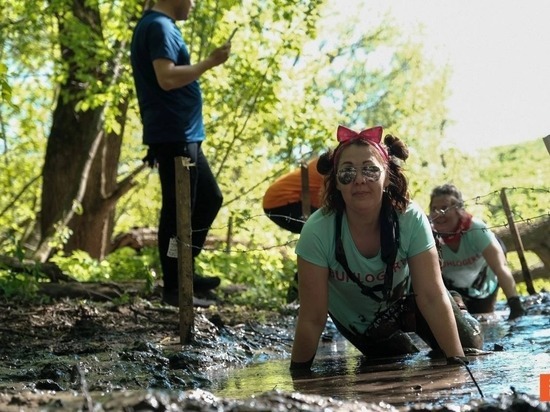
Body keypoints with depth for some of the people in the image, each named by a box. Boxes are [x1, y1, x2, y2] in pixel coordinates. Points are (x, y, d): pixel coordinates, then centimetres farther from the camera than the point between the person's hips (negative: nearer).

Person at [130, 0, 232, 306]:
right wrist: (210, 62, -21)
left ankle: (182, 272, 22)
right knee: (178, 210, -5)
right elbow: (167, 78, -26)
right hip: (174, 136, -11)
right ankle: (173, 287, 3)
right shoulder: (160, 27, -14)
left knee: (210, 198, 17)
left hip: (184, 136, 11)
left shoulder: (160, 26, 18)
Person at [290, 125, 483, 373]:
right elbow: (312, 319, -30)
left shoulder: (410, 219, -32)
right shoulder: (318, 232, -35)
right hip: (358, 320, -1)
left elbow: (432, 296, -30)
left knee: (469, 347, -8)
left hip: (405, 298, 1)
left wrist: (457, 361, -34)